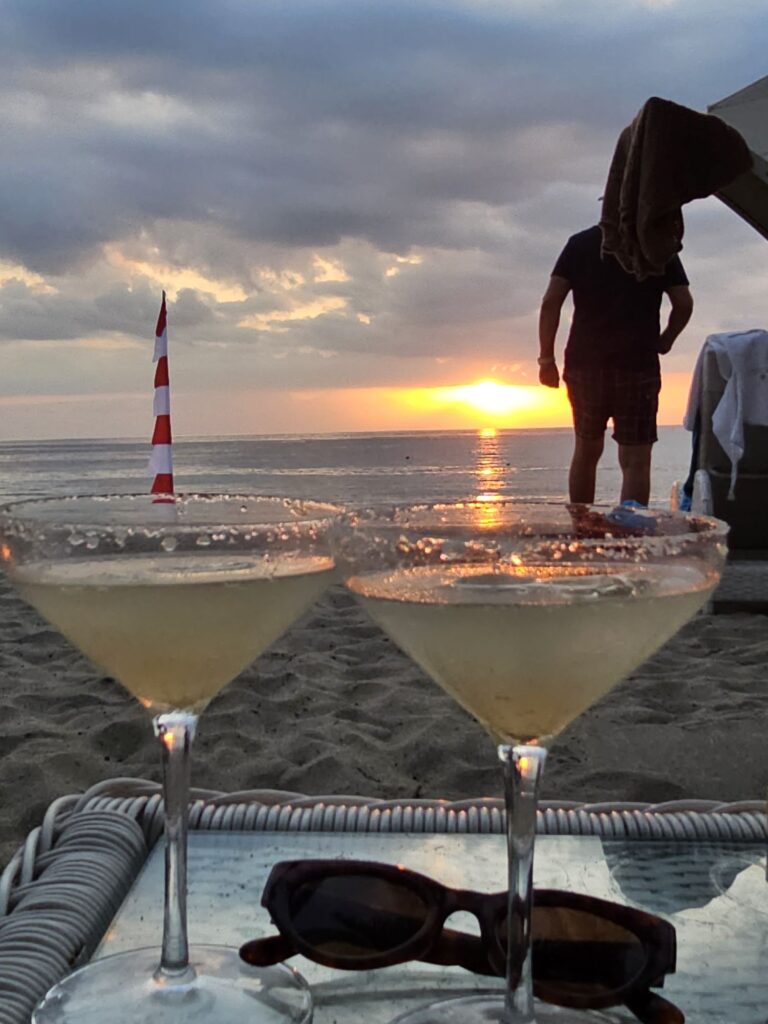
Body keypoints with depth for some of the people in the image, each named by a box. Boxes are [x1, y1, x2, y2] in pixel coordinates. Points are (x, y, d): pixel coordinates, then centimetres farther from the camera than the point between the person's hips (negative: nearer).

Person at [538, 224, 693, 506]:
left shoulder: (579, 243, 6)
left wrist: (546, 358, 1)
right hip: (638, 366, -2)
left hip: (584, 364, 2)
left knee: (585, 452, 18)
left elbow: (551, 301, -3)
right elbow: (684, 304, -1)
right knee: (636, 461, -2)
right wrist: (665, 340, 16)